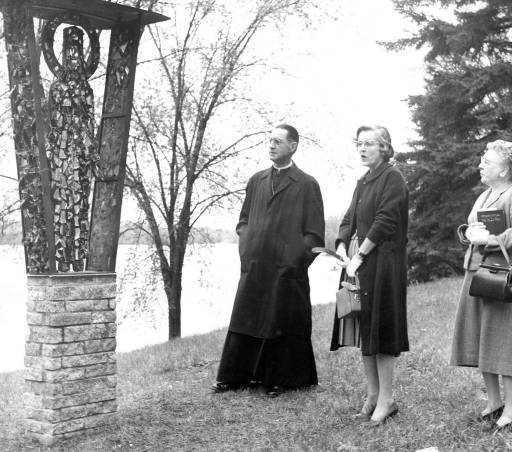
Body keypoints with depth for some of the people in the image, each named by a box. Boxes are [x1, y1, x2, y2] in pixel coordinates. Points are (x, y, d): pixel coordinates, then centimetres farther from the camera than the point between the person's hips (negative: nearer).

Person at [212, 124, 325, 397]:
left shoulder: (307, 185, -1)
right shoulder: (257, 181, 13)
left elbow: (314, 234, -3)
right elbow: (243, 220, 20)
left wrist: (293, 259, -10)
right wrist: (246, 248, 5)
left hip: (286, 269, -4)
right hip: (253, 268, 4)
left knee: (283, 325, 4)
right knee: (244, 321, 8)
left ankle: (279, 380, 16)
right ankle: (234, 376, 18)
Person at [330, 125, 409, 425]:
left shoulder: (392, 178, -8)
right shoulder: (363, 182, 18)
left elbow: (385, 221, -16)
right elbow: (350, 220, 17)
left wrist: (359, 254, -16)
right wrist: (342, 247, -1)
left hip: (382, 262, -8)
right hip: (357, 260, 8)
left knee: (379, 328, -6)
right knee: (364, 328, 10)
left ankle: (386, 400, 2)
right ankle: (373, 394, 19)